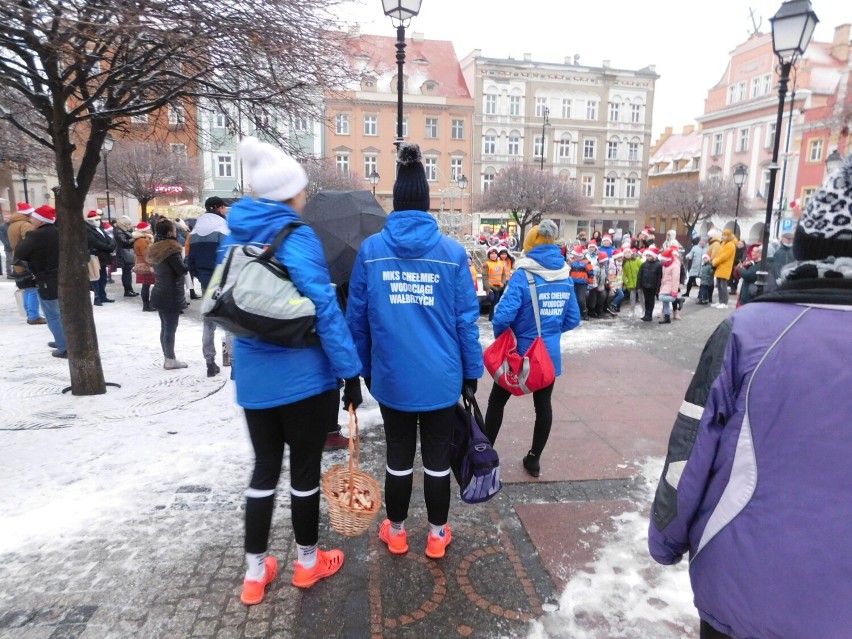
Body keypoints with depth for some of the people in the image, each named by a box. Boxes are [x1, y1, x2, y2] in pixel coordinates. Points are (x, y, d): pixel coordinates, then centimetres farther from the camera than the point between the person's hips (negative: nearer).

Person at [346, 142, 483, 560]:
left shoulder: (370, 249, -5)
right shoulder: (452, 251, -7)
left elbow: (357, 317, 0)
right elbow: (466, 318, -5)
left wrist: (363, 368, 11)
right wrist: (472, 371, 5)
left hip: (391, 376, 1)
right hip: (441, 377, 0)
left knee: (398, 456, 17)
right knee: (437, 458, 14)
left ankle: (396, 532, 35)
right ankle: (437, 535, 32)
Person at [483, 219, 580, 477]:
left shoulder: (523, 275, -18)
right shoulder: (565, 277, 0)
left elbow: (503, 316, -24)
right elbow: (573, 319, 6)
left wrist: (501, 339, -6)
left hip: (521, 351, -4)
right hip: (549, 353, 5)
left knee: (497, 401, 11)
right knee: (543, 404, 14)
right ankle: (534, 459, 26)